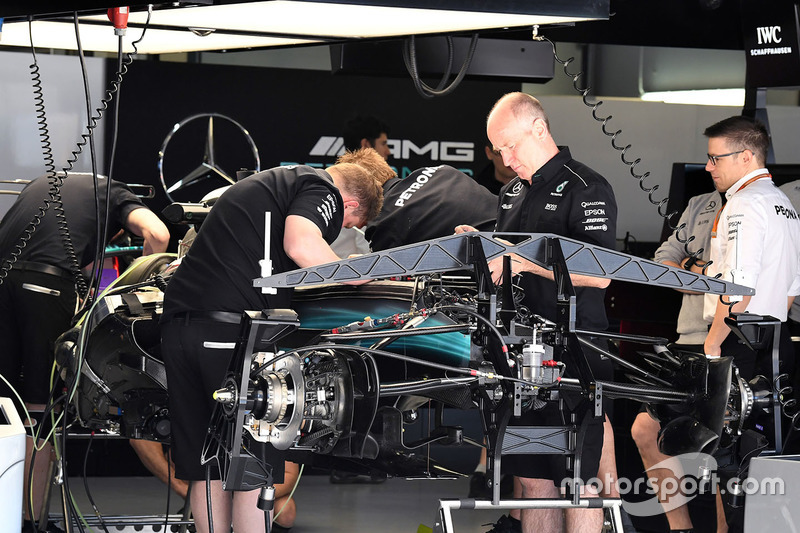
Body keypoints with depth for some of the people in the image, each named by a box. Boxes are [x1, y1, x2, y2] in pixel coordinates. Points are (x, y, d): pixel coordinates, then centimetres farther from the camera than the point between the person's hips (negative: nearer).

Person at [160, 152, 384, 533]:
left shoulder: (261, 184, 30)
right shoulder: (322, 190, 3)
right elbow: (301, 246, -17)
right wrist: (360, 276, -6)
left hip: (178, 322, 8)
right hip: (233, 327, -8)